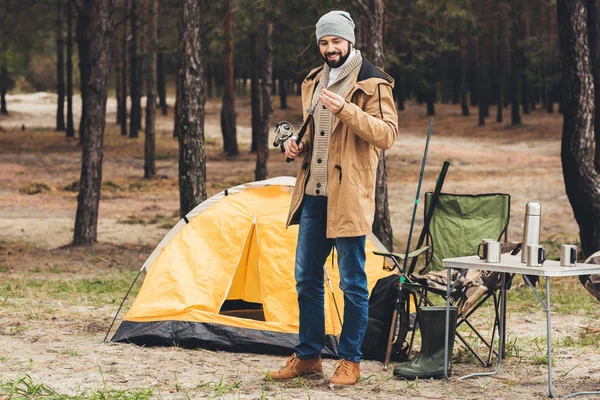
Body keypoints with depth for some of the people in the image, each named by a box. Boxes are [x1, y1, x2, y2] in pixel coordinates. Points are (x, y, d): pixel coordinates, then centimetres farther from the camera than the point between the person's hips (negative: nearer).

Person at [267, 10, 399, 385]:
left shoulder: (371, 83, -7)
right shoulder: (314, 82, 15)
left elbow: (387, 133, -18)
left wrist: (346, 109, -27)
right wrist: (297, 143, 5)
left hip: (348, 197, -7)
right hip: (313, 195, 7)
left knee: (353, 281, 0)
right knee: (307, 278, 11)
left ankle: (350, 361, 9)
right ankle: (308, 356, 21)